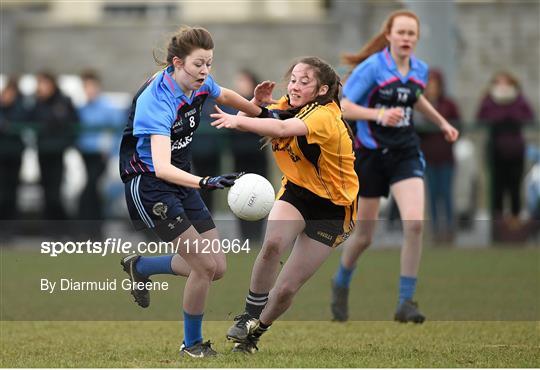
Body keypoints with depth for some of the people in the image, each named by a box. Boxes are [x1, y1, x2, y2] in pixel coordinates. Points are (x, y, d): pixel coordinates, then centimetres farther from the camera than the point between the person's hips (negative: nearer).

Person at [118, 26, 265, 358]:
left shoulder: (200, 84, -5)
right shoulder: (158, 101, -29)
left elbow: (225, 96, 22)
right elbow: (162, 167, -41)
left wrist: (263, 113, 30)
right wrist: (205, 182, -54)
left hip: (182, 181, 8)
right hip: (149, 185, -8)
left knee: (216, 268, 5)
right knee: (205, 265, -13)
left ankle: (140, 266, 28)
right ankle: (193, 344, 9)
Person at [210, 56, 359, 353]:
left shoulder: (325, 116, -28)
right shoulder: (289, 107, -6)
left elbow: (281, 130, -46)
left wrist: (238, 121, -59)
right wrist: (257, 104, -19)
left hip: (331, 206, -5)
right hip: (296, 192, 5)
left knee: (286, 288, -5)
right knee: (272, 243, -29)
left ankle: (255, 331, 23)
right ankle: (250, 316, -12)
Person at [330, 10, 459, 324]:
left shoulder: (420, 70, 3)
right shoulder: (372, 68, -14)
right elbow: (343, 107, -17)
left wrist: (442, 122, 22)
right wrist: (379, 114, -30)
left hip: (406, 154, 3)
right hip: (372, 154, -3)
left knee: (415, 223, -19)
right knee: (364, 236, 6)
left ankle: (406, 303, -11)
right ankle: (341, 283, 39)